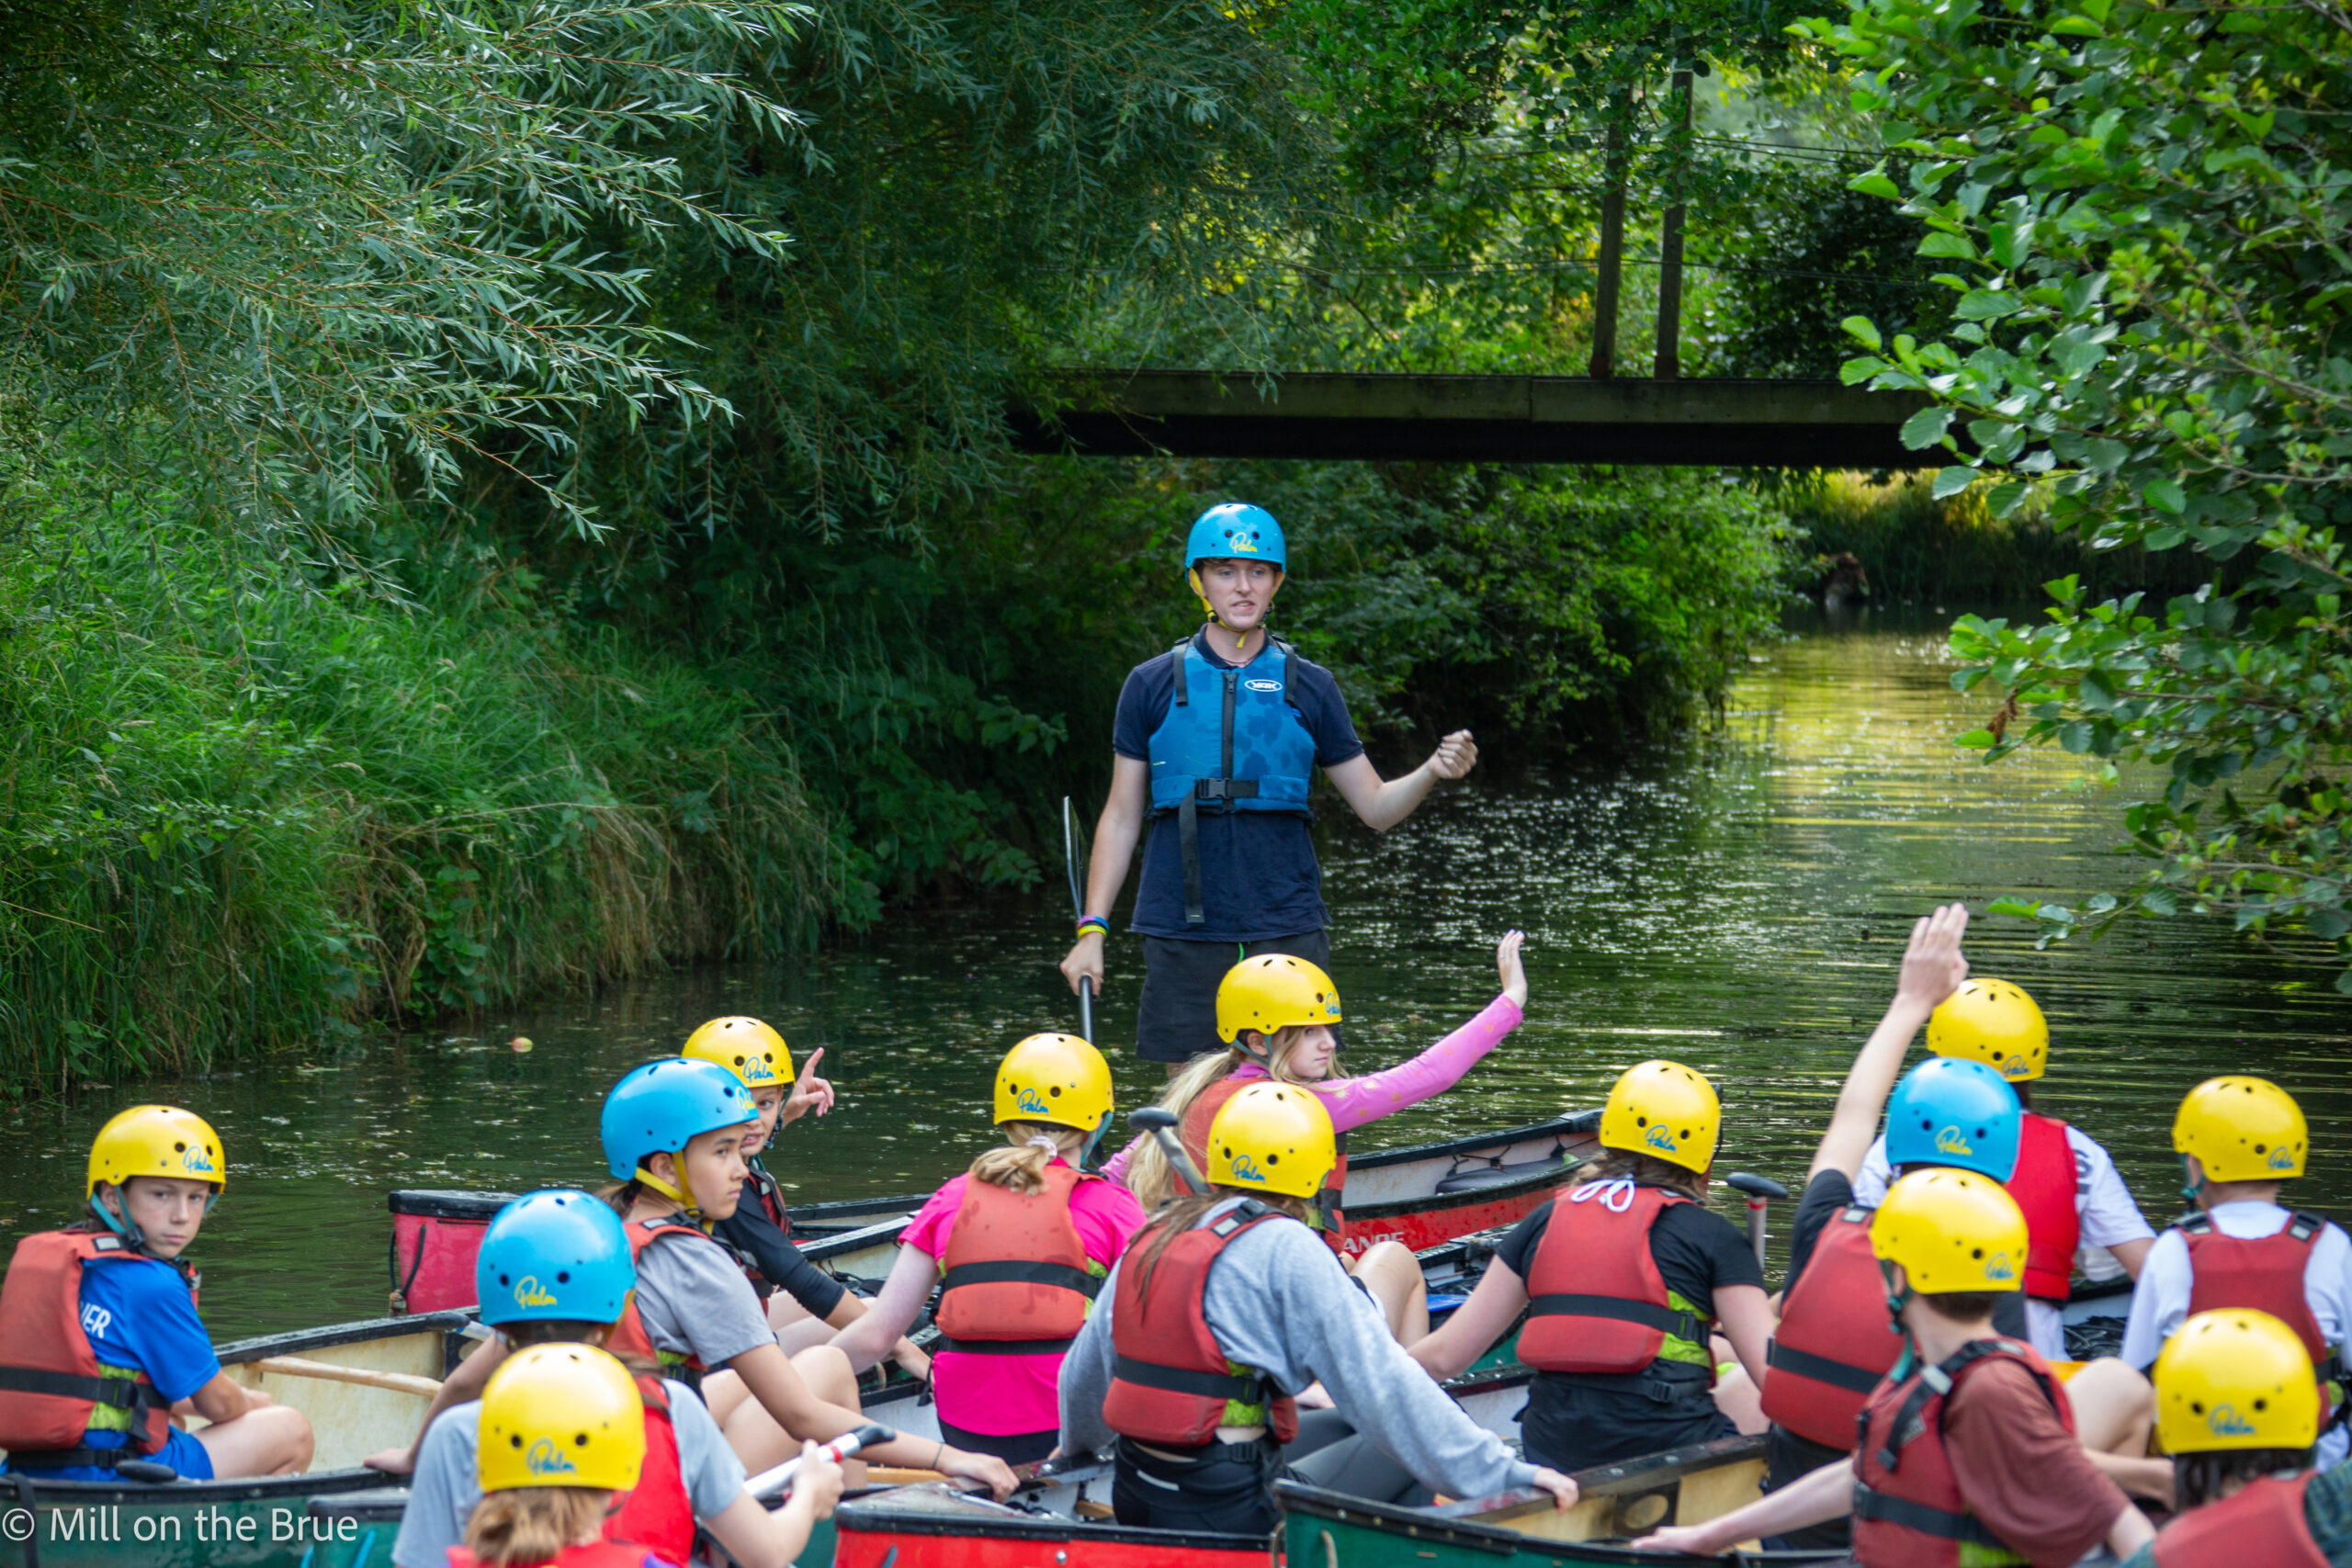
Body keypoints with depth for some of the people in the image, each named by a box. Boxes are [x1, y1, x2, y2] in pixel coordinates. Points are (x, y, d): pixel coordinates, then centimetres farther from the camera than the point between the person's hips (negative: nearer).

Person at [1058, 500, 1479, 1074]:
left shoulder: (1309, 687, 9)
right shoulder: (1153, 685, 6)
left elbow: (1375, 807, 10)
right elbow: (1121, 818, 8)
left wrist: (1432, 772, -10)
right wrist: (1092, 930, 1)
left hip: (1287, 929, 1)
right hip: (1183, 933, 0)